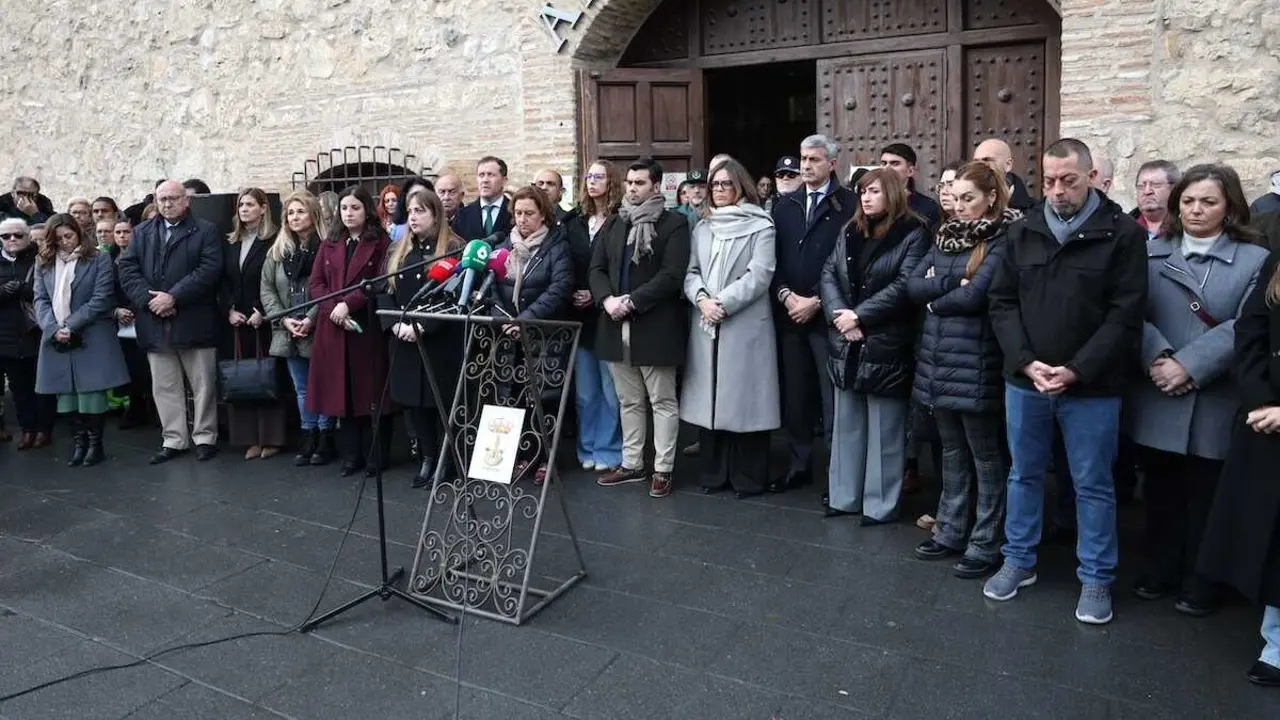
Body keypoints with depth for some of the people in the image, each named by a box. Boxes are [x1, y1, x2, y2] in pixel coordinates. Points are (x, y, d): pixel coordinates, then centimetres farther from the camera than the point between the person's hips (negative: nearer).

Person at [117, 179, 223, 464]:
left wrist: (173, 297, -17)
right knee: (164, 387, 8)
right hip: (154, 324, 4)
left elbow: (209, 269, -11)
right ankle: (174, 440, 17)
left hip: (194, 322, -4)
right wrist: (148, 299, -11)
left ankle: (205, 437, 14)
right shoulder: (142, 232, 15)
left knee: (203, 384, 3)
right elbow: (127, 268, 6)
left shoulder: (205, 231, 2)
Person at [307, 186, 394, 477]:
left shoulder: (381, 243, 2)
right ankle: (351, 455, 14)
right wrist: (333, 309, -9)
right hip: (334, 329, 4)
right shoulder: (329, 245, 15)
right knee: (342, 393, 6)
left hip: (368, 328, -4)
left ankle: (375, 457, 8)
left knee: (371, 392, -1)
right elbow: (315, 284, 8)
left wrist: (349, 303, -16)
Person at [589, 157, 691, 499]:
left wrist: (631, 301, -20)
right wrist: (607, 299, -11)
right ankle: (631, 464, 25)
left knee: (662, 401, 4)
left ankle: (663, 468, 12)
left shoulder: (674, 224, -4)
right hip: (617, 326, 6)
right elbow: (596, 268, 9)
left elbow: (671, 275, -14)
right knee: (628, 401, 14)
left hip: (655, 326, -6)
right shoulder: (612, 224, 14)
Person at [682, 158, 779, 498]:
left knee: (744, 399, -2)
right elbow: (691, 272, 11)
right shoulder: (702, 228, 16)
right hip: (706, 326, 5)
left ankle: (748, 478, 8)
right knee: (709, 398, 7)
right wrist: (701, 299, -9)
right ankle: (714, 473, 18)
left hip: (745, 326, -5)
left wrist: (723, 303, -16)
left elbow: (759, 275, -10)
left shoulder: (760, 226, 0)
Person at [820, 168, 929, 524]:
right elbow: (828, 274, 5)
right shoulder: (850, 231, 13)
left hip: (886, 346, -6)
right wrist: (839, 315, -11)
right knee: (846, 422, 13)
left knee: (884, 428, 3)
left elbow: (904, 286, -15)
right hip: (847, 344, 6)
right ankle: (844, 495, 24)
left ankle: (880, 503, 13)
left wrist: (859, 315, -17)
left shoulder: (913, 234, -5)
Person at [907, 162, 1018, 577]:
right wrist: (951, 283, -12)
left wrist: (936, 301, -3)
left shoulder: (1004, 241, -9)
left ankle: (987, 545, 14)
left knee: (986, 458, 4)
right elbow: (914, 286, 3)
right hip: (938, 359, 7)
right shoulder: (946, 237, 13)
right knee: (952, 453, 16)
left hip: (976, 363, -7)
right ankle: (950, 532, 27)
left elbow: (974, 296, -20)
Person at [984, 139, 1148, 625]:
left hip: (1092, 387, -3)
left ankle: (1096, 578, 23)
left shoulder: (1123, 234, -5)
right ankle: (1019, 561, 32)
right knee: (1024, 475, 15)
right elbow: (1002, 303, 3)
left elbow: (1125, 315, -10)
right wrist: (1026, 362, -10)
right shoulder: (1022, 232, 5)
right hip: (1025, 381, 3)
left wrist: (1076, 371, -17)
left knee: (1093, 486, 8)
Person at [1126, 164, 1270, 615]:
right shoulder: (1151, 253, 7)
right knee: (1161, 493, 13)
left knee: (1206, 498, 8)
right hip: (1156, 400, 2)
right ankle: (1161, 571, 29)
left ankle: (1200, 584, 24)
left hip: (1215, 404, -2)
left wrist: (1189, 366, -19)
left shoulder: (1255, 260, 2)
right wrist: (1157, 358, -19)